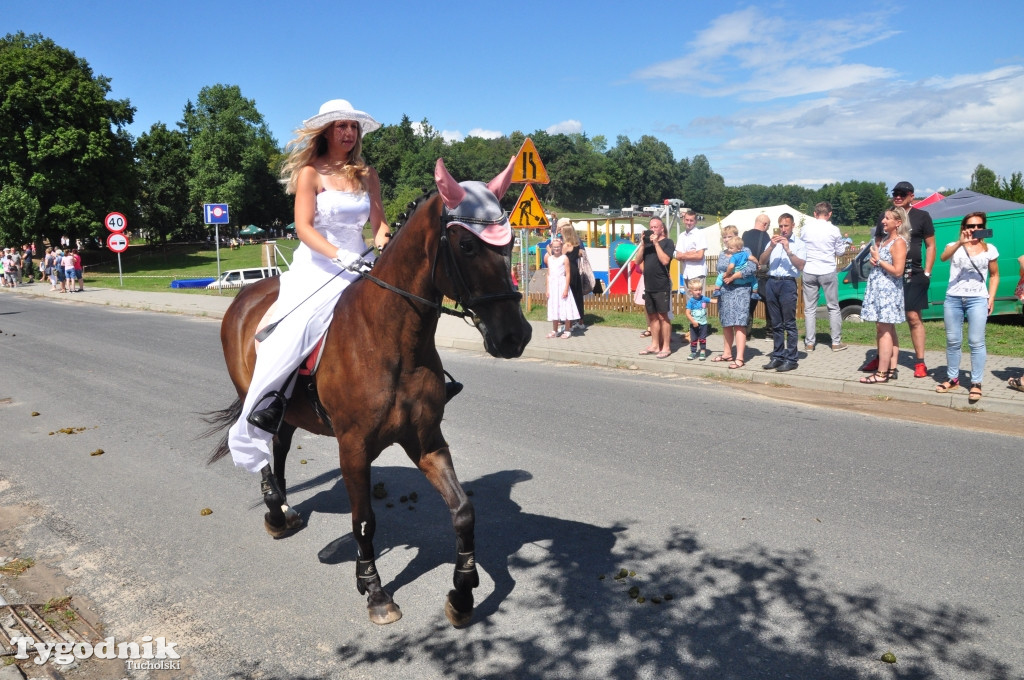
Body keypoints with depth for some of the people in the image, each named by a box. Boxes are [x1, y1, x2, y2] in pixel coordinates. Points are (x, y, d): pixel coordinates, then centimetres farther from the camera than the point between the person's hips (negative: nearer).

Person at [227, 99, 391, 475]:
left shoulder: (367, 174, 10)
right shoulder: (311, 173, -2)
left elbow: (379, 222, 9)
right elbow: (304, 227, -12)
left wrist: (382, 242, -14)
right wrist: (340, 256, -25)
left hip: (357, 268, 5)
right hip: (316, 267, -5)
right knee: (289, 338, -17)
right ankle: (252, 432, -6)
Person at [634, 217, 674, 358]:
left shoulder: (668, 242, -4)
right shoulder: (647, 242, 13)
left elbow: (665, 260, -19)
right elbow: (637, 260, 6)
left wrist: (656, 243, -16)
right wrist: (642, 244, -5)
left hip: (661, 287, -6)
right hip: (648, 286, 6)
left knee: (662, 316, -4)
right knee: (652, 316, 11)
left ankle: (666, 347, 1)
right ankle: (654, 345, 19)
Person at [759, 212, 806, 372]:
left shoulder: (798, 244, 6)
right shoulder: (773, 242, 18)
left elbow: (801, 266, -7)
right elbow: (761, 262, 7)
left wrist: (788, 250, -13)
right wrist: (771, 247, -7)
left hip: (788, 283, -4)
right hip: (771, 282, 4)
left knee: (789, 323, -5)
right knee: (775, 324, 9)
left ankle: (791, 359, -2)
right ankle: (777, 356, 14)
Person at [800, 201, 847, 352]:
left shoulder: (806, 228, -2)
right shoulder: (833, 230, -6)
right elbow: (840, 251, 5)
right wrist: (845, 243, 24)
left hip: (809, 272, 1)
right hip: (828, 272, -1)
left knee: (810, 308, 7)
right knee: (833, 307, 9)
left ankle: (809, 342, 9)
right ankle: (836, 342, 12)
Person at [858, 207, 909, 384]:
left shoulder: (898, 242, -12)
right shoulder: (885, 239, 16)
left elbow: (898, 271, -19)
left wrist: (878, 260, -12)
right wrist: (873, 261, 5)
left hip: (888, 289, -10)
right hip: (878, 288, 10)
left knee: (884, 330, -10)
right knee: (887, 329, 11)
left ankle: (882, 373, -10)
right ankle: (891, 369, 16)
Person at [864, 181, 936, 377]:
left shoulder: (921, 217, 5)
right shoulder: (884, 217, 13)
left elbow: (930, 246, 5)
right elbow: (877, 244, 19)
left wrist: (926, 273, -2)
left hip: (913, 275, -3)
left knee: (913, 318, -2)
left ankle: (920, 362, 4)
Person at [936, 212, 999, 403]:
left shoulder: (989, 249, 9)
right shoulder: (954, 246, 6)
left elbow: (994, 275, 15)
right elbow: (943, 257, -17)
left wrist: (991, 298, 4)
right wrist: (960, 242, -33)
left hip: (978, 300, -1)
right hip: (953, 299, 1)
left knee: (976, 342, -7)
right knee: (953, 341, 6)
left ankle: (976, 384, -4)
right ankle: (953, 379, 18)